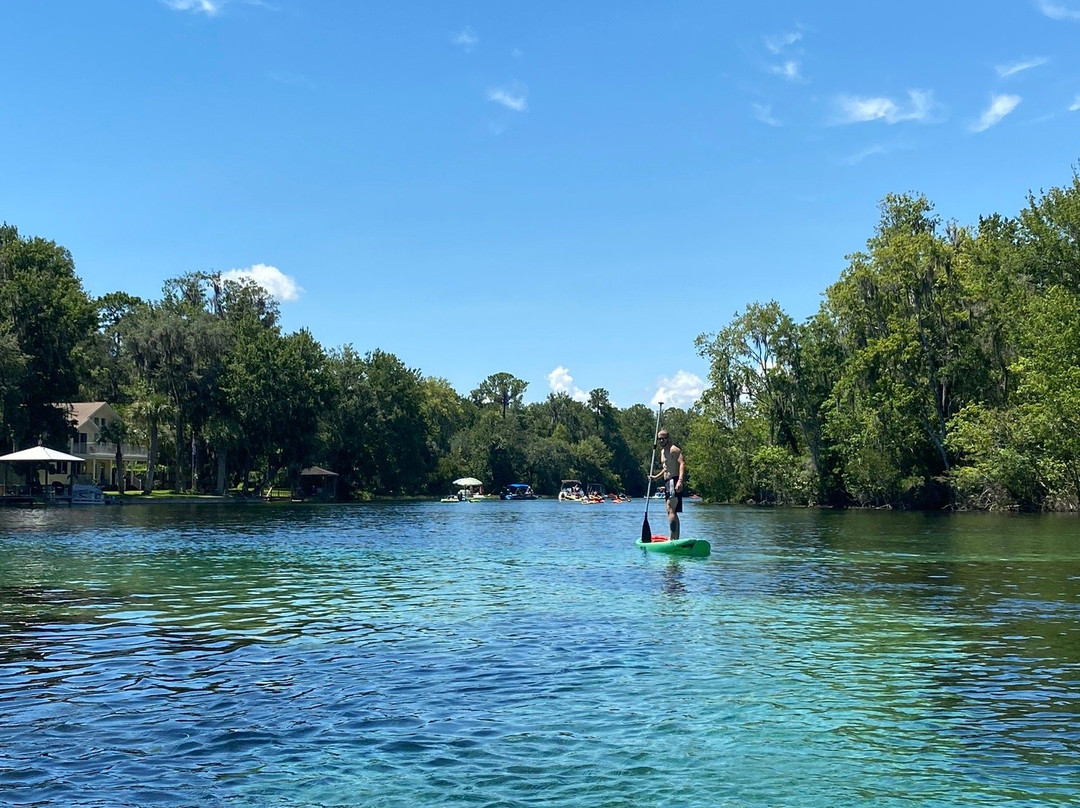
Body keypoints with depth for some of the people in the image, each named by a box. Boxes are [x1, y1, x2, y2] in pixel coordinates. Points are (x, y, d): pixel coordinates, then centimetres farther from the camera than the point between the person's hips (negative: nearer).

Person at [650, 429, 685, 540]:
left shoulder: (674, 450, -10)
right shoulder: (663, 451, 20)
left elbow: (682, 464, -23)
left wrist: (680, 480, -35)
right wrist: (657, 477, 26)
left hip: (674, 481, -11)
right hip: (667, 482, 11)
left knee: (671, 510, -19)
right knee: (672, 511, 12)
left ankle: (673, 538, -24)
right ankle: (676, 538, 17)